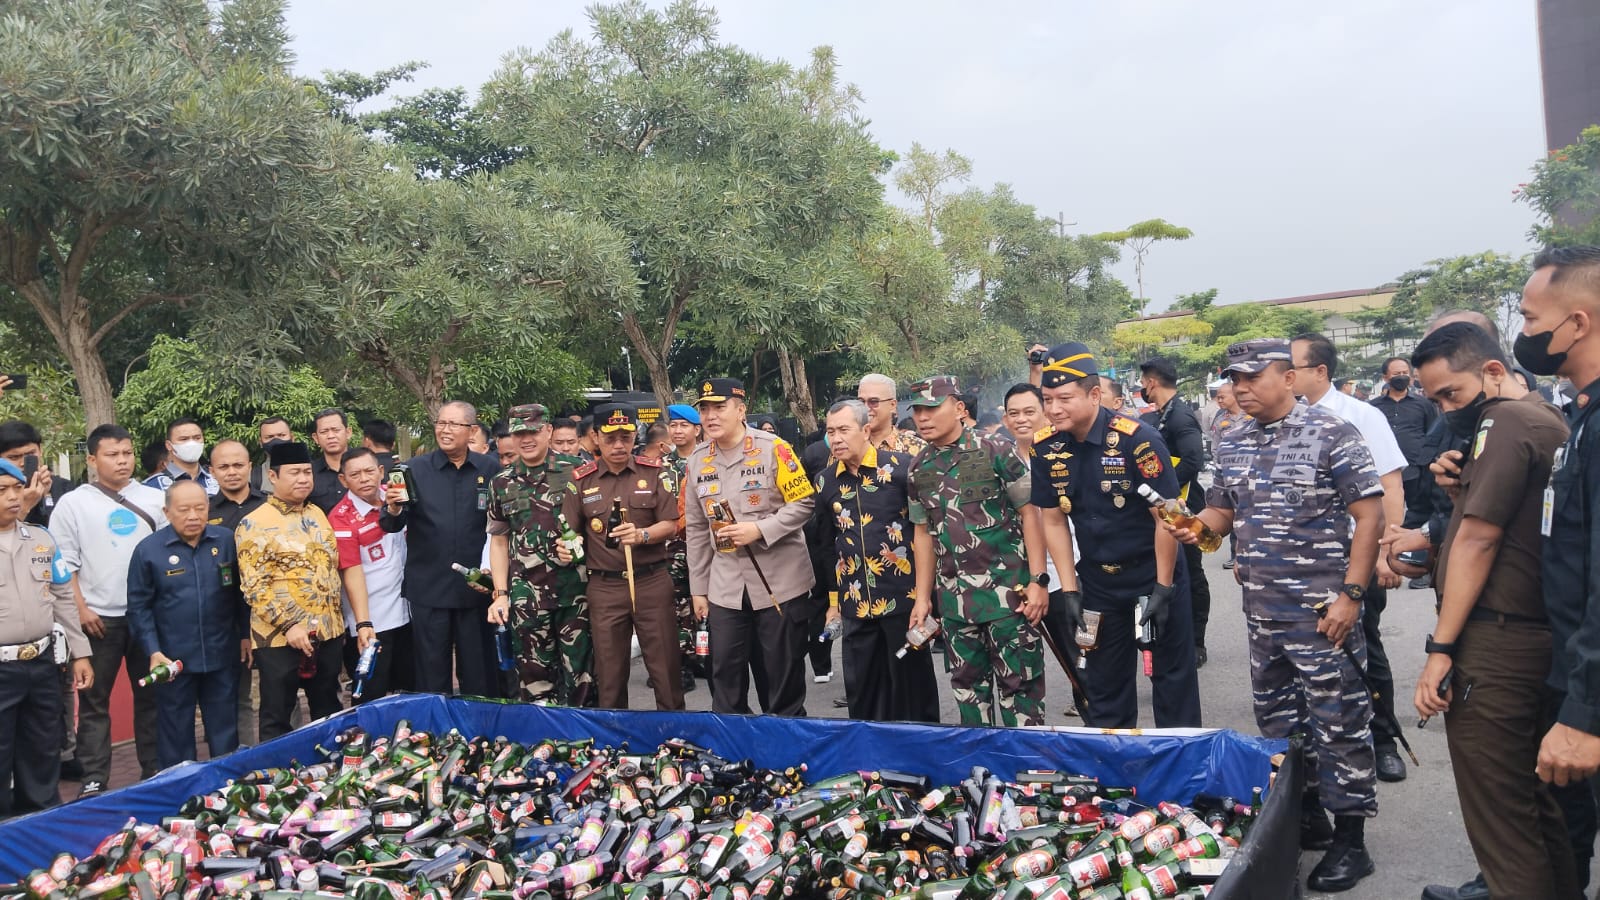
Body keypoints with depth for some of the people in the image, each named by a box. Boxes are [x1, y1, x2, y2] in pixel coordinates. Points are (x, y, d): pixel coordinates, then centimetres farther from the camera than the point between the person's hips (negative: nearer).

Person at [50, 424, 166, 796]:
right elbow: (63, 564, -1)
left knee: (151, 696, 10)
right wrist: (81, 609, -8)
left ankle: (154, 771, 19)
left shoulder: (154, 499, 6)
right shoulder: (73, 503, 1)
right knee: (94, 700, 6)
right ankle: (94, 779, 14)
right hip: (99, 618, -2)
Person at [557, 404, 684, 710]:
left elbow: (671, 526, -2)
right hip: (604, 587, 1)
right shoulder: (581, 479, 5)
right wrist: (564, 547, -12)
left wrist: (641, 535, -19)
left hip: (652, 582, -1)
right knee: (609, 672, 9)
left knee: (665, 666, 3)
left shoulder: (655, 472, 1)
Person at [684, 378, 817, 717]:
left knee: (785, 678, 6)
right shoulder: (699, 459, 7)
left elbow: (803, 503, -9)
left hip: (780, 584, -4)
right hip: (725, 588, 5)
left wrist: (759, 529, -21)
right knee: (725, 678, 11)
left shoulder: (773, 448, -9)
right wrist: (698, 588, 11)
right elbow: (696, 529, 11)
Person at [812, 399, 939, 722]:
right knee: (861, 691, 11)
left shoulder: (901, 466, -7)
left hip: (904, 598, -4)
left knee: (913, 684, 6)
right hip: (856, 605, 4)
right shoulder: (825, 480, 7)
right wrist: (833, 602, 16)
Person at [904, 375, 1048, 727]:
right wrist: (922, 597, 12)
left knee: (1018, 681, -1)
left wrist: (1038, 580, -13)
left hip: (1007, 589, -5)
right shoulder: (918, 469, 8)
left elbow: (1029, 514, -7)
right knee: (968, 684, 13)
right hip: (954, 597, 5)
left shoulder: (995, 452, -7)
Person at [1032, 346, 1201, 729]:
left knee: (1172, 677, 6)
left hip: (1154, 576, -4)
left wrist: (1163, 589, -13)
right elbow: (1054, 521, 2)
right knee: (1103, 684, 13)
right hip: (1098, 581, 4)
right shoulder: (1045, 449, -7)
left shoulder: (1137, 439, -21)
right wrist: (1070, 591, -1)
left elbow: (1166, 517, -16)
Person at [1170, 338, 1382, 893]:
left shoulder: (1331, 435, -10)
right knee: (1277, 717, 15)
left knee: (1337, 721, 1)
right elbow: (1221, 511, 16)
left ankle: (1349, 840, 13)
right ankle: (1308, 817, 32)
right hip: (1261, 607, 7)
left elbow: (1369, 514, -10)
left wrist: (1350, 594, -15)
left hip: (1321, 609, -7)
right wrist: (1194, 528, -8)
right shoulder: (1232, 443, 8)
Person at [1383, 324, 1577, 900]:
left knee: (1497, 809, -2)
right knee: (1536, 797, 20)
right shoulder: (1550, 420, 16)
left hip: (1495, 643, -10)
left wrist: (1441, 649, -17)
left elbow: (1478, 539, -18)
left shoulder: (1505, 421, -13)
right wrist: (1461, 490, 9)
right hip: (1541, 635, 10)